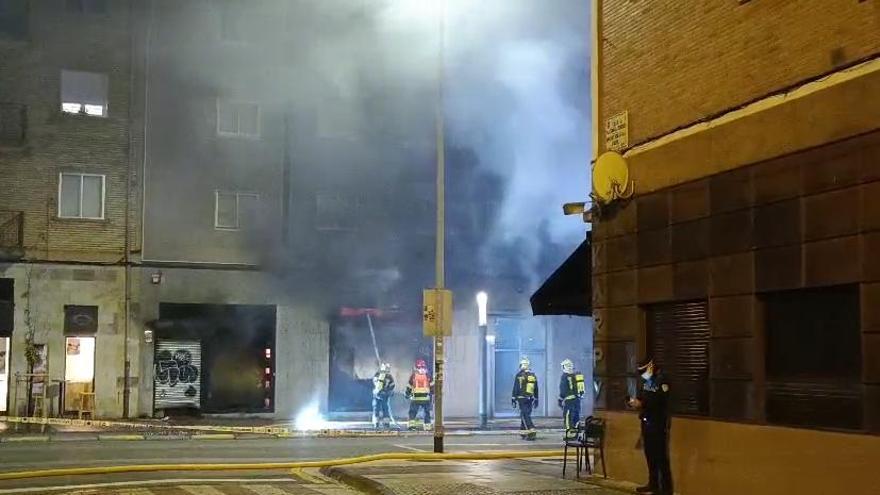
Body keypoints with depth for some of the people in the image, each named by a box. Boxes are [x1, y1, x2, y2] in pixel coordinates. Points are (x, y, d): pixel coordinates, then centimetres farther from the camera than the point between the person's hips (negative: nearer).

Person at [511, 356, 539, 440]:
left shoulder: (519, 375, -8)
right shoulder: (533, 376, 9)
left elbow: (515, 388, -8)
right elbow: (536, 389, 15)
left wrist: (513, 399, -3)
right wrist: (536, 400, 22)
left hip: (522, 399, -5)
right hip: (530, 399, 5)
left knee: (525, 415, -7)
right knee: (525, 415, 16)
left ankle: (531, 432, -20)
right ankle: (523, 432, 21)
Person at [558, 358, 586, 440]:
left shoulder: (565, 376, -9)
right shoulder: (578, 375, 11)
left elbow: (563, 390, -10)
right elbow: (583, 387, 16)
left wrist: (561, 400, -4)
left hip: (569, 399, -7)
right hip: (578, 399, 7)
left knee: (568, 417, -3)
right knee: (576, 416, 14)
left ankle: (570, 434, -8)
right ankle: (575, 433, 19)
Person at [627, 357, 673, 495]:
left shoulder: (662, 381, -13)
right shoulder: (646, 381, 14)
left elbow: (659, 401, -22)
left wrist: (642, 403, -24)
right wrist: (634, 401, -1)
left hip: (658, 424, -8)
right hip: (646, 422, 8)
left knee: (661, 456, -6)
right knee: (649, 454, 13)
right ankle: (653, 484, 23)